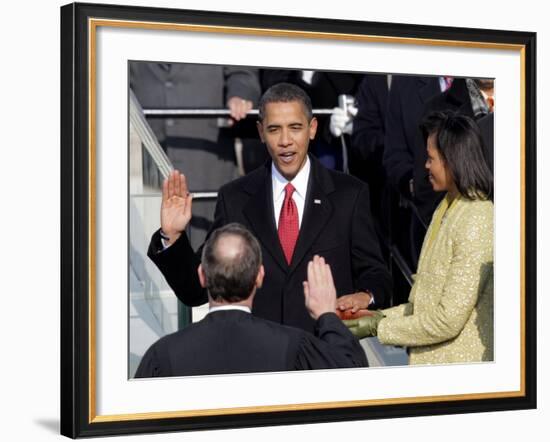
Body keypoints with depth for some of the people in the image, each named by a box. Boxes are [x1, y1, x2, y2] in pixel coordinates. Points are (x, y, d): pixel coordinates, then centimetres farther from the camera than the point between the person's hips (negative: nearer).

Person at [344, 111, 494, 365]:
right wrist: (380, 315, 3)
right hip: (428, 361, 8)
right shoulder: (446, 207, 10)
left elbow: (448, 320, -19)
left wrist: (379, 327, -12)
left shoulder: (476, 222, -18)